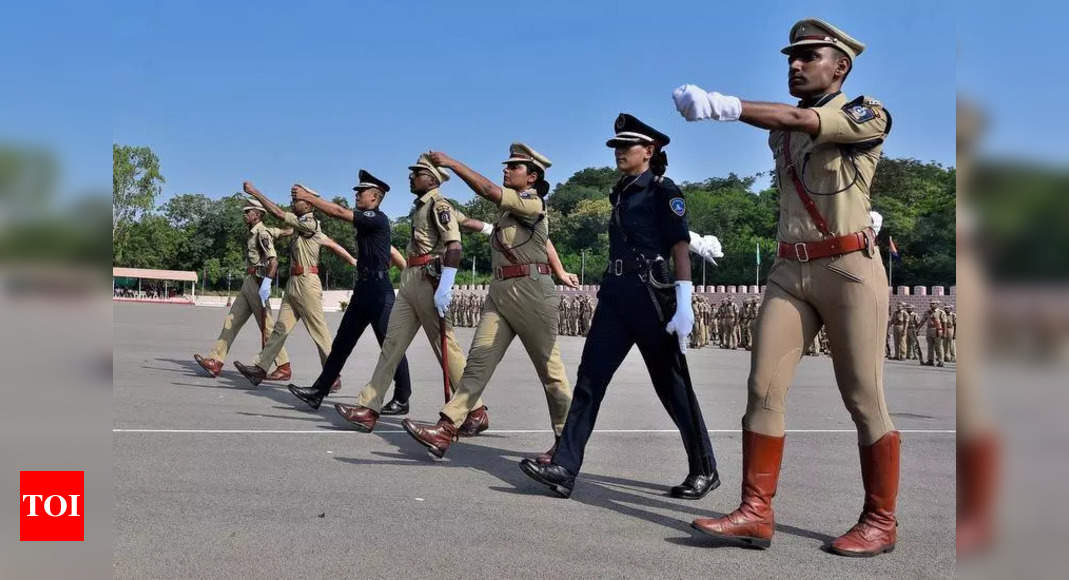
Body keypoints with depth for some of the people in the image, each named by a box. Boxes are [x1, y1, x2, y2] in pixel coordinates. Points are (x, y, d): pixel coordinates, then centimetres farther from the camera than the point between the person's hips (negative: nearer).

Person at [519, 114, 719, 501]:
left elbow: (680, 246, -12)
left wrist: (683, 302, -22)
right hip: (615, 293, 7)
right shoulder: (621, 193, 17)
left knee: (672, 386, 2)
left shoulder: (663, 191, -4)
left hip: (650, 295, -7)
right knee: (589, 379, -2)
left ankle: (704, 471, 17)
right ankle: (564, 469, -3)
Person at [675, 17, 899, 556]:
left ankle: (880, 521, 14)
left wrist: (727, 105, -29)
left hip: (849, 267, -5)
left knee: (863, 399, 0)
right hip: (789, 271, 5)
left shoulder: (869, 114, -3)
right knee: (763, 389, -4)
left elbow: (801, 120, -19)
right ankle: (756, 512, 1)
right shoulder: (781, 127, 18)